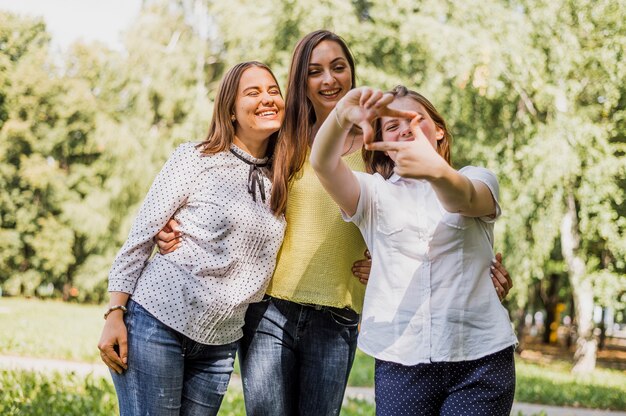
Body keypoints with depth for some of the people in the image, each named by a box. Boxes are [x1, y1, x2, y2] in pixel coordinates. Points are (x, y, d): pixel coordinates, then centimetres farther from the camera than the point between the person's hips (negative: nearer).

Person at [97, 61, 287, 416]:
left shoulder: (279, 181, 10)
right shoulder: (194, 159, -5)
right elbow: (140, 237, -5)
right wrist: (115, 316, -11)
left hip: (220, 344, 5)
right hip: (157, 321, -5)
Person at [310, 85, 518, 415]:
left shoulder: (477, 179, 8)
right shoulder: (374, 192, 11)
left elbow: (464, 199, -17)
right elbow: (322, 164, -9)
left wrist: (437, 170, -41)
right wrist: (342, 115, -31)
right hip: (400, 361, 1)